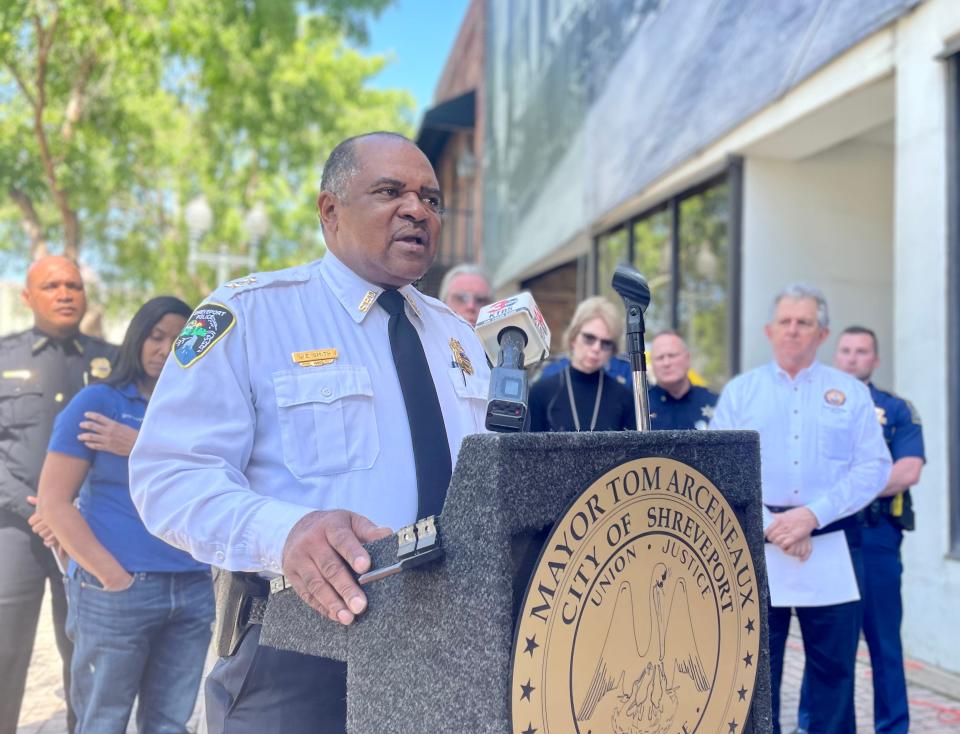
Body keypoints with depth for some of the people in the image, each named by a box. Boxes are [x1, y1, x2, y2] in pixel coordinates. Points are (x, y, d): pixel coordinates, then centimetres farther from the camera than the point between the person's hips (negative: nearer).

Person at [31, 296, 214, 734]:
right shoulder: (97, 402, 0)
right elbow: (53, 502, -5)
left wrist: (143, 448, -10)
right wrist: (114, 577, -10)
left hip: (192, 590, 4)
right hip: (115, 592, -3)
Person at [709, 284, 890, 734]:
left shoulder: (851, 393, 8)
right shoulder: (739, 391, 8)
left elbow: (873, 469, -2)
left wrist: (812, 515, -14)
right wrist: (769, 523, -13)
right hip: (756, 542, 0)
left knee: (834, 666, 6)